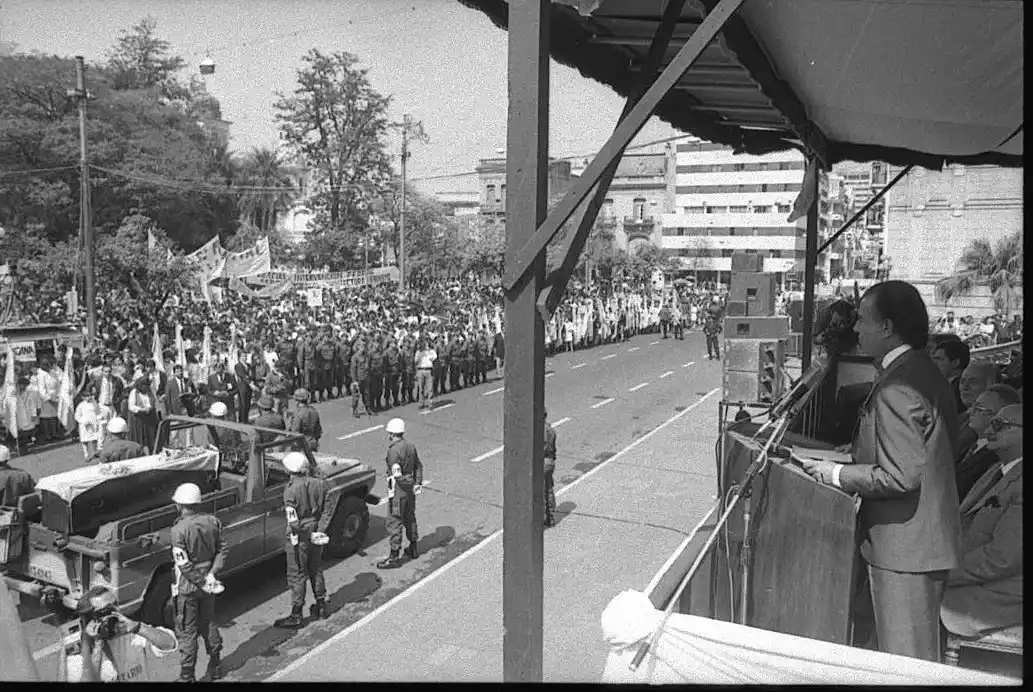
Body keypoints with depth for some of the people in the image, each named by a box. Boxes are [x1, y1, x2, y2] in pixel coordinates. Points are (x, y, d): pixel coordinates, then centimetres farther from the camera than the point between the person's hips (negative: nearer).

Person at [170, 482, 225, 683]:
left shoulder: (179, 530, -21)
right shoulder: (212, 521, -3)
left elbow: (184, 565, -22)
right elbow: (222, 551, -1)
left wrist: (202, 582, -14)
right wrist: (212, 574, -6)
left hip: (188, 586, -6)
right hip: (208, 582, 6)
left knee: (187, 631, 7)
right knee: (209, 623, 20)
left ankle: (187, 676, 15)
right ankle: (214, 667, 30)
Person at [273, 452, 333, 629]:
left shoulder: (291, 489, -19)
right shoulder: (319, 483, -1)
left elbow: (293, 520, -22)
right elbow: (327, 511, -2)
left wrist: (309, 535, -12)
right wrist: (319, 531, -3)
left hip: (299, 535, -6)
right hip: (316, 530, 6)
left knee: (297, 575, 5)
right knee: (316, 569, 21)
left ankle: (296, 616, 11)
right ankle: (321, 607, 31)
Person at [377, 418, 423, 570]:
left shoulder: (394, 450, -22)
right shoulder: (410, 446, 4)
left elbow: (396, 474, -25)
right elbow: (418, 466, 11)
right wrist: (417, 483, 11)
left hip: (399, 489, -9)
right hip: (410, 486, 9)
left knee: (394, 522, 0)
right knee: (410, 517, 22)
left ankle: (394, 557, 5)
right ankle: (413, 548, 36)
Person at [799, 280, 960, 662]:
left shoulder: (896, 389, -24)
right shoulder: (923, 371, 9)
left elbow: (900, 475, -28)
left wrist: (836, 474, -16)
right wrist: (854, 454, 14)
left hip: (905, 549, -10)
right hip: (925, 540, 10)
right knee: (919, 652, 22)